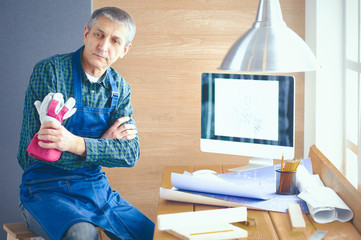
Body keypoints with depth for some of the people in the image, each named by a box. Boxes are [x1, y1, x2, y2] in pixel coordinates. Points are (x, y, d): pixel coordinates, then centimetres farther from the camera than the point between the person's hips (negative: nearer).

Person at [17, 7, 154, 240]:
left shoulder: (119, 87, 5)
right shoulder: (49, 71, -11)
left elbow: (131, 153, -9)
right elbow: (43, 150, -17)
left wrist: (76, 144, -28)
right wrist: (104, 143, -9)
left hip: (97, 187, 6)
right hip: (47, 189, -6)